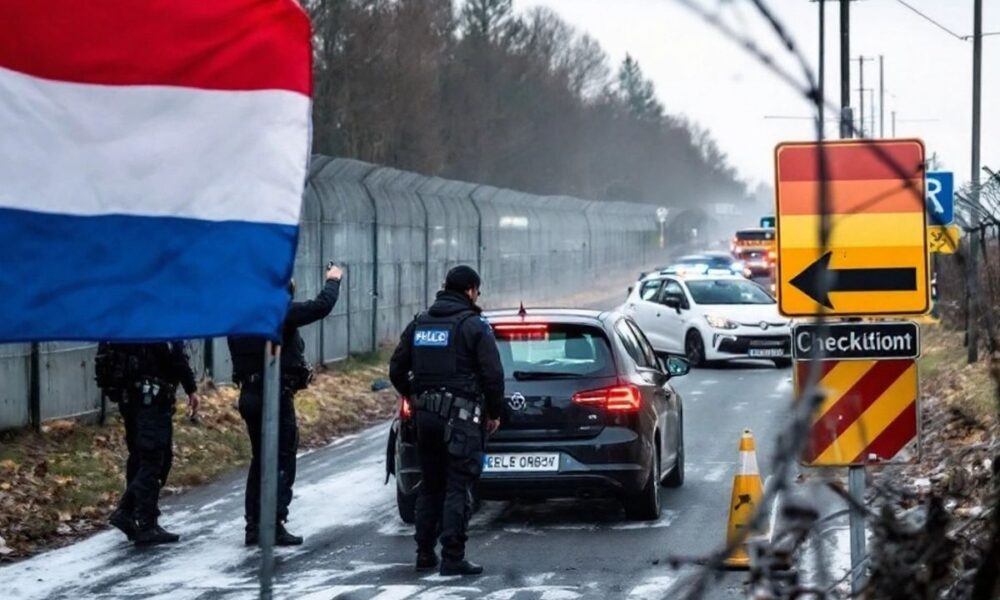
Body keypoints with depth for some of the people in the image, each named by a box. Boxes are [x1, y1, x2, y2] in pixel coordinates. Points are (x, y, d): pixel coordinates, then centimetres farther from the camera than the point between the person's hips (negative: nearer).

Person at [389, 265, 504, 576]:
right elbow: (492, 373, -12)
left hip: (426, 414, 6)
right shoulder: (474, 326, -8)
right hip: (462, 417, -6)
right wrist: (494, 412, 0)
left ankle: (425, 553, 18)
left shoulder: (419, 324, 11)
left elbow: (397, 369, 13)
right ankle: (453, 558, -8)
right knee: (458, 488, -4)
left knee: (430, 486, 16)